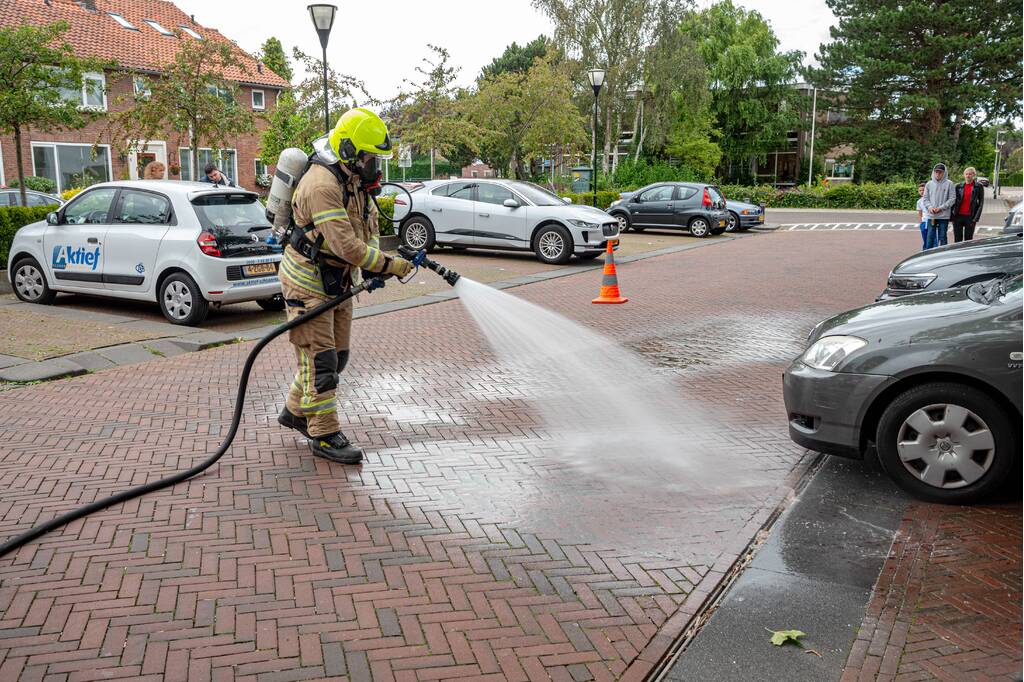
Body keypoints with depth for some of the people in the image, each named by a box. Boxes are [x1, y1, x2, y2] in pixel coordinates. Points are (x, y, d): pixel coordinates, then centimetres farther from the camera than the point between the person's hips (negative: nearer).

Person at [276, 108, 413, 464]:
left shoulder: (356, 181, 6)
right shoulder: (322, 184, -25)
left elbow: (370, 227, 9)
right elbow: (344, 243, -32)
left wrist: (373, 268, -9)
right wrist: (389, 265, -26)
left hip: (338, 282, 10)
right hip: (307, 283, -9)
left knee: (336, 356, 16)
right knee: (320, 359, -5)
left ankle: (295, 411, 33)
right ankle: (324, 435, 5)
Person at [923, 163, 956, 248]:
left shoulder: (949, 184, -2)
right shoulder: (929, 184, 7)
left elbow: (952, 199, -5)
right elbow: (925, 198, 9)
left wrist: (941, 208, -14)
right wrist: (930, 207, -9)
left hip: (944, 216, -2)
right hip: (931, 215, 2)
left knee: (942, 237, 3)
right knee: (930, 237, 4)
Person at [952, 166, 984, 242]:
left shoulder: (978, 187, 2)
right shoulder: (959, 186, 7)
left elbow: (981, 203, 1)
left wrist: (976, 218, -7)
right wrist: (951, 215, 1)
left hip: (970, 217, -2)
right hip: (958, 216, 2)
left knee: (968, 239, 2)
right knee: (957, 239, 4)